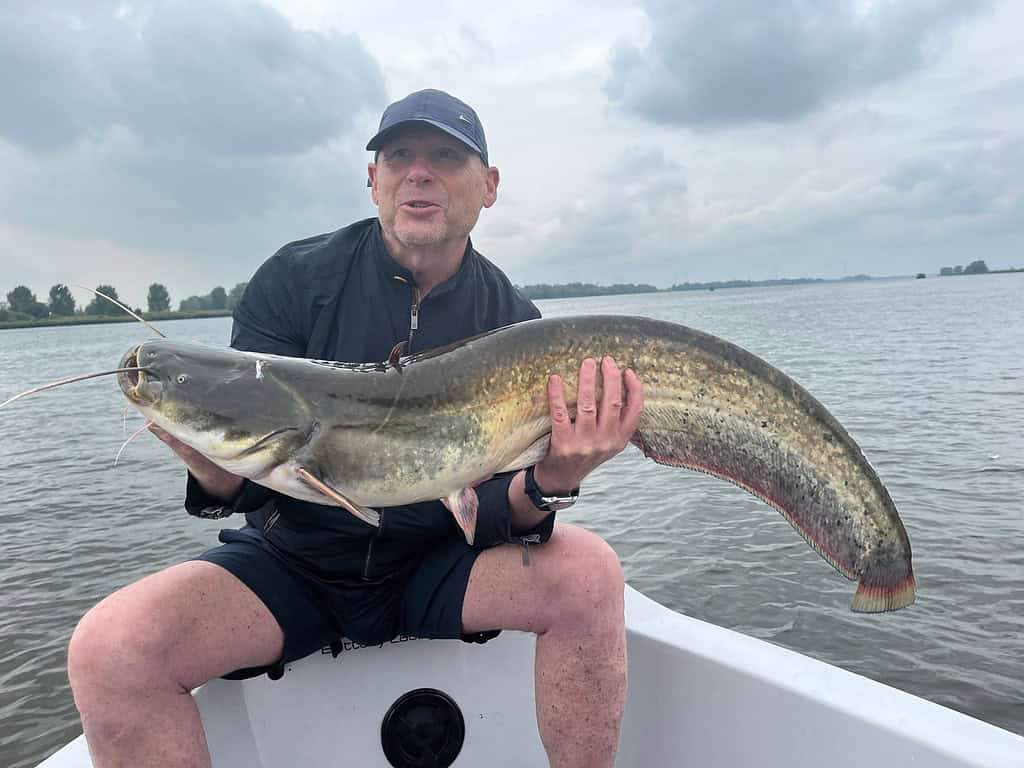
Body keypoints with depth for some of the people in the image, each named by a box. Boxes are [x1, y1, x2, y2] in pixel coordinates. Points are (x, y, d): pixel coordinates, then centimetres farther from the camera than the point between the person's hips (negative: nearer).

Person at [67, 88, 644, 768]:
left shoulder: (512, 321, -6)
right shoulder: (294, 280, -8)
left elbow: (495, 517, -10)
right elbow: (255, 478, -10)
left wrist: (547, 484, -33)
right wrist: (218, 471, -34)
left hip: (437, 564, 1)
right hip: (294, 559, 0)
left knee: (588, 572, -24)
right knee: (107, 647, -23)